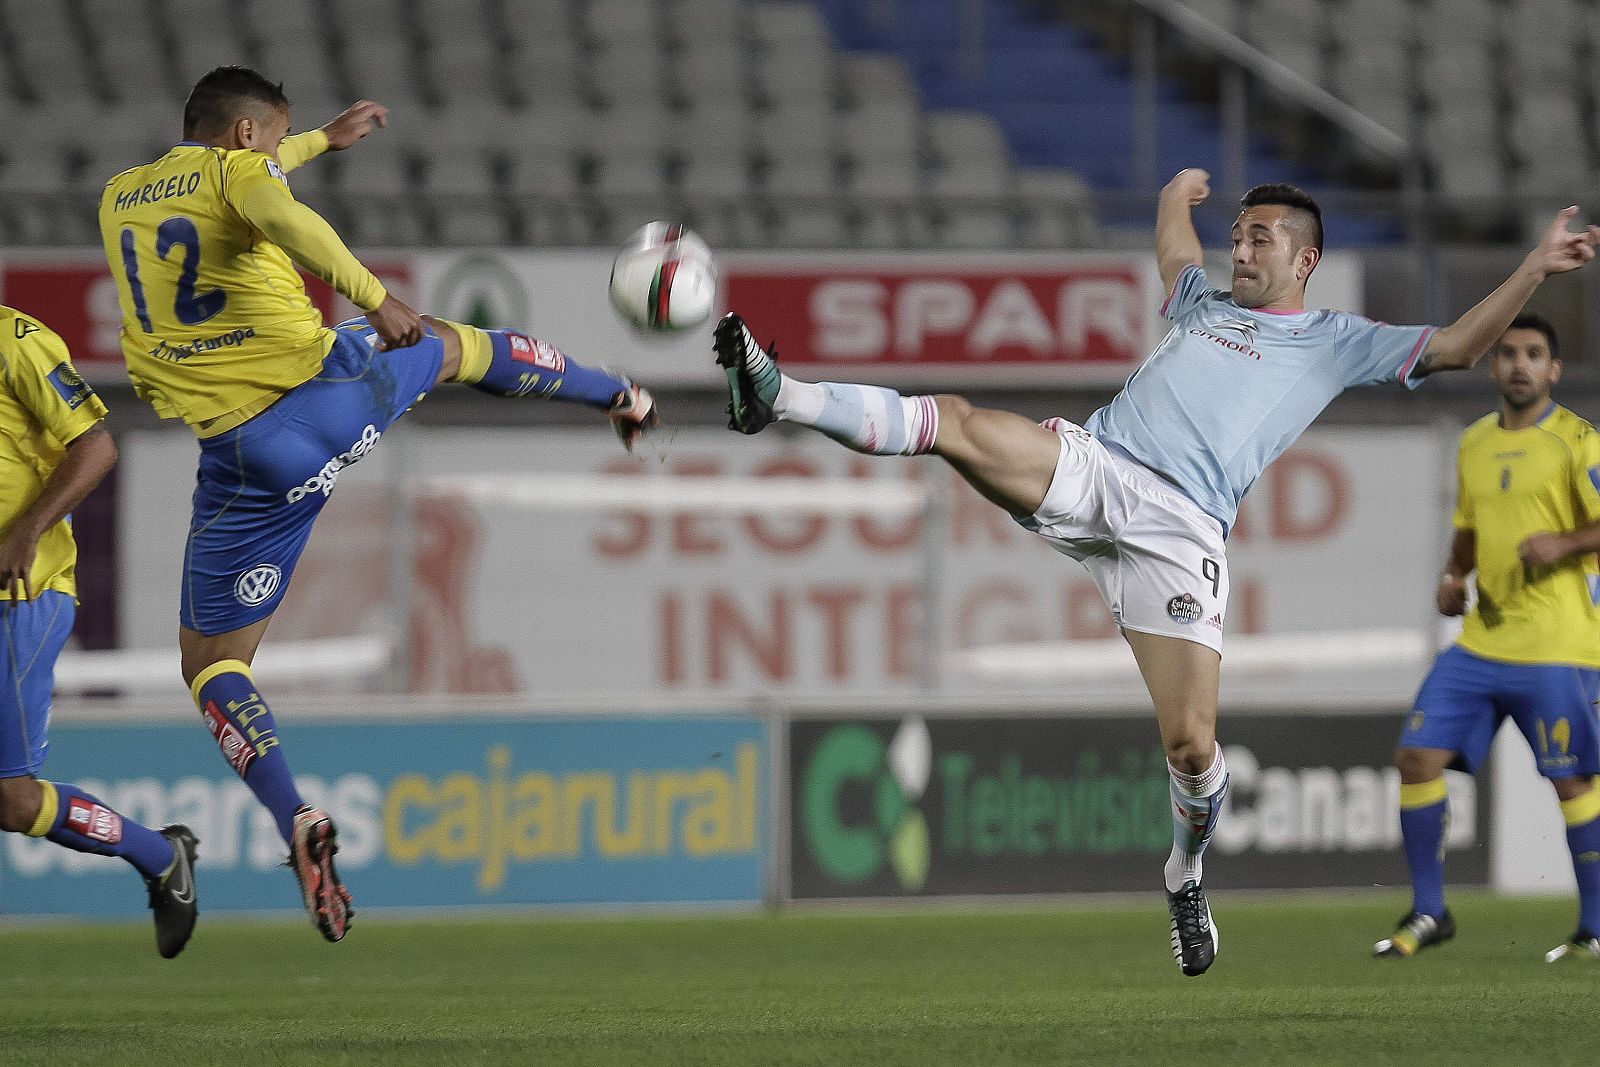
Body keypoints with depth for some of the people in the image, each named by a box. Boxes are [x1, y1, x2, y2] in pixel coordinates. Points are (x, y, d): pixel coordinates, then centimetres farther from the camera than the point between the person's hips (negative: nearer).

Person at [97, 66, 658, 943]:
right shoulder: (237, 171, -4)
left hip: (251, 457, 2)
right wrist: (373, 296, -29)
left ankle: (296, 822, -16)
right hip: (337, 389, -2)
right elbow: (280, 216, -30)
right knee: (453, 344, 33)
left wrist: (324, 140, 44)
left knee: (211, 664, 9)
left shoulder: (119, 200, 13)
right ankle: (620, 397, 57)